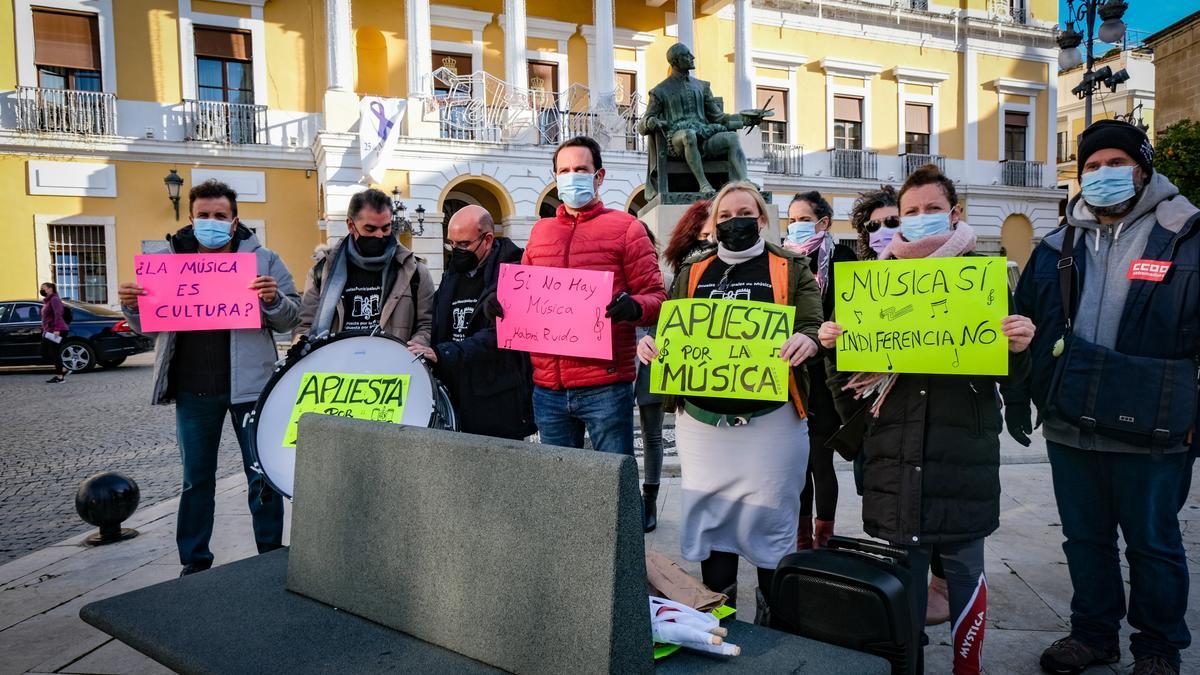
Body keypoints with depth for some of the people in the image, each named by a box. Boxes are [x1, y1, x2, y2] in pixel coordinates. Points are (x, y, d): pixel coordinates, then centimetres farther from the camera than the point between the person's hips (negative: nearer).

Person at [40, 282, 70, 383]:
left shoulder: (54, 299, -9)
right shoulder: (47, 301, 21)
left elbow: (58, 315, -20)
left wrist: (56, 329, -27)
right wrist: (44, 330, 21)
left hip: (57, 332, -10)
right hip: (49, 332, 10)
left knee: (54, 353, -7)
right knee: (45, 353, 9)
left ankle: (60, 377, -2)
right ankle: (64, 370, 14)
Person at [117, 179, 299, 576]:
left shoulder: (262, 259, 0)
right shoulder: (167, 260, 7)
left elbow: (289, 319, 1)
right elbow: (149, 326, 14)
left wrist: (274, 300, -19)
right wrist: (131, 306, -7)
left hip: (248, 384, -2)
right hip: (193, 390, 2)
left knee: (262, 475, 7)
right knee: (196, 479, 14)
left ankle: (271, 557, 21)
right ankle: (194, 561, 27)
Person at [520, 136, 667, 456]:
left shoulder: (625, 227, 2)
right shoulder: (540, 231, 15)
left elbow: (656, 297, -1)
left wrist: (634, 307, -23)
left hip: (605, 386, -4)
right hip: (548, 387, 5)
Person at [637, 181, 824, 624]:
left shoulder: (791, 269, 5)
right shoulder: (693, 272, 13)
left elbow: (811, 327, -5)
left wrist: (805, 341, -28)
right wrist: (650, 343, -13)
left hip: (769, 420, -3)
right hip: (701, 421, 3)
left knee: (769, 521, 5)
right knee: (708, 518, 12)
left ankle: (772, 626, 23)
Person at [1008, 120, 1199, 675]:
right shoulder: (1058, 248, 8)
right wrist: (1017, 395, 8)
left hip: (1150, 434, -4)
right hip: (1070, 427, 4)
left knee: (1153, 544, 12)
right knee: (1085, 539, 16)